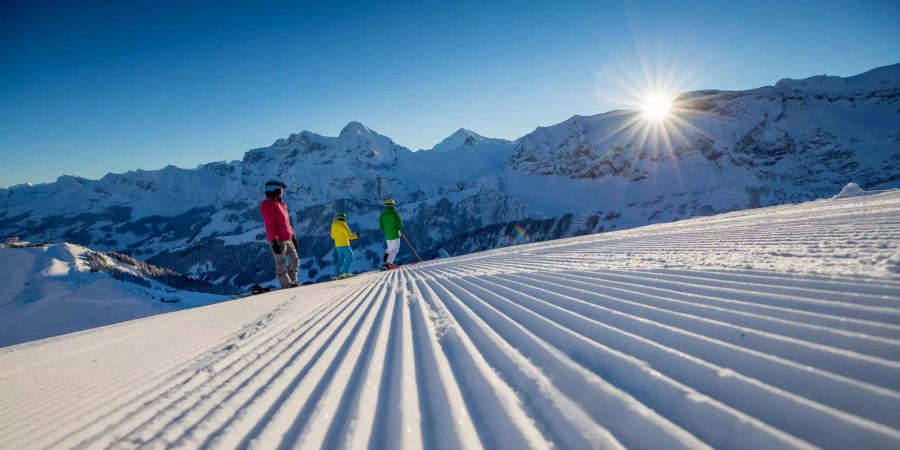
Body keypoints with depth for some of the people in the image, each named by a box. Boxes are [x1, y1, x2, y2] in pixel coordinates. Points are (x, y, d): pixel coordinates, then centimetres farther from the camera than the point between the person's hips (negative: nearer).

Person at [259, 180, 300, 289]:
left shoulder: (281, 204, 17)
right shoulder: (268, 205, -11)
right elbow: (269, 225, -18)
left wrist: (292, 235, 22)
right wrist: (274, 241, -23)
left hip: (287, 239, 9)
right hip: (278, 241, -9)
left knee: (295, 260, 11)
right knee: (281, 264, -2)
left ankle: (292, 282, 23)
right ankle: (287, 286, 4)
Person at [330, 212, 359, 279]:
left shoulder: (333, 225, 9)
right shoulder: (343, 225, -12)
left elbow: (332, 236, 19)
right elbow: (349, 236, -11)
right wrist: (356, 236, 4)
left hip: (337, 245, 7)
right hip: (344, 244, -7)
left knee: (340, 259, 14)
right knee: (349, 257, -2)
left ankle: (336, 274, 7)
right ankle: (345, 272, -15)